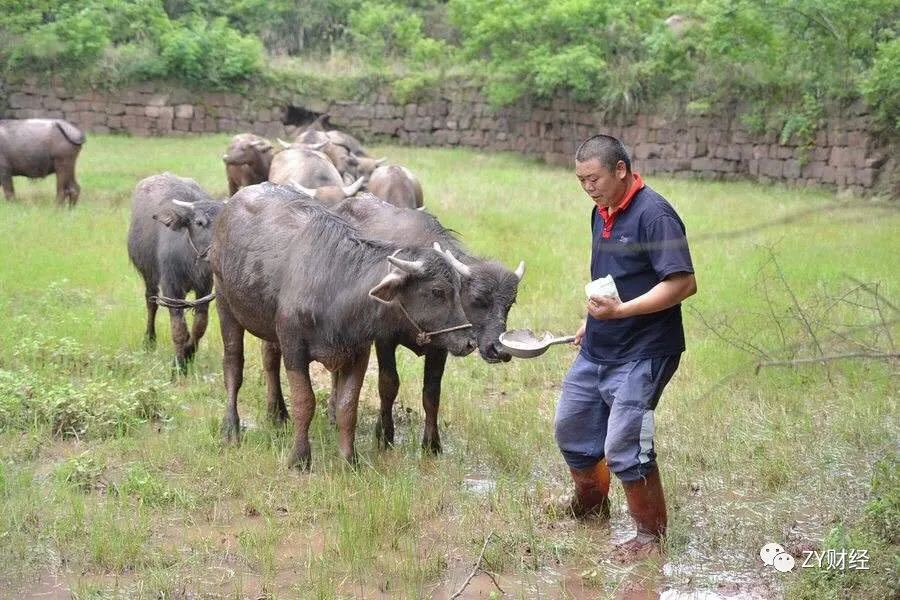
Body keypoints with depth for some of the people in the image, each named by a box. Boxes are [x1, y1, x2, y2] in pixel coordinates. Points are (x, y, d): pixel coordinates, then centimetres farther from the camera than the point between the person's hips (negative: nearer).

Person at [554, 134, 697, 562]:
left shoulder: (653, 215, -18)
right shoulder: (602, 212, 10)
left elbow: (684, 283, -24)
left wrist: (620, 310, -28)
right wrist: (592, 321, 16)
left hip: (641, 355, -9)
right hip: (596, 350, 9)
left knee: (623, 446, -11)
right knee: (571, 428, 18)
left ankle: (651, 534, 7)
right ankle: (591, 505, 41)